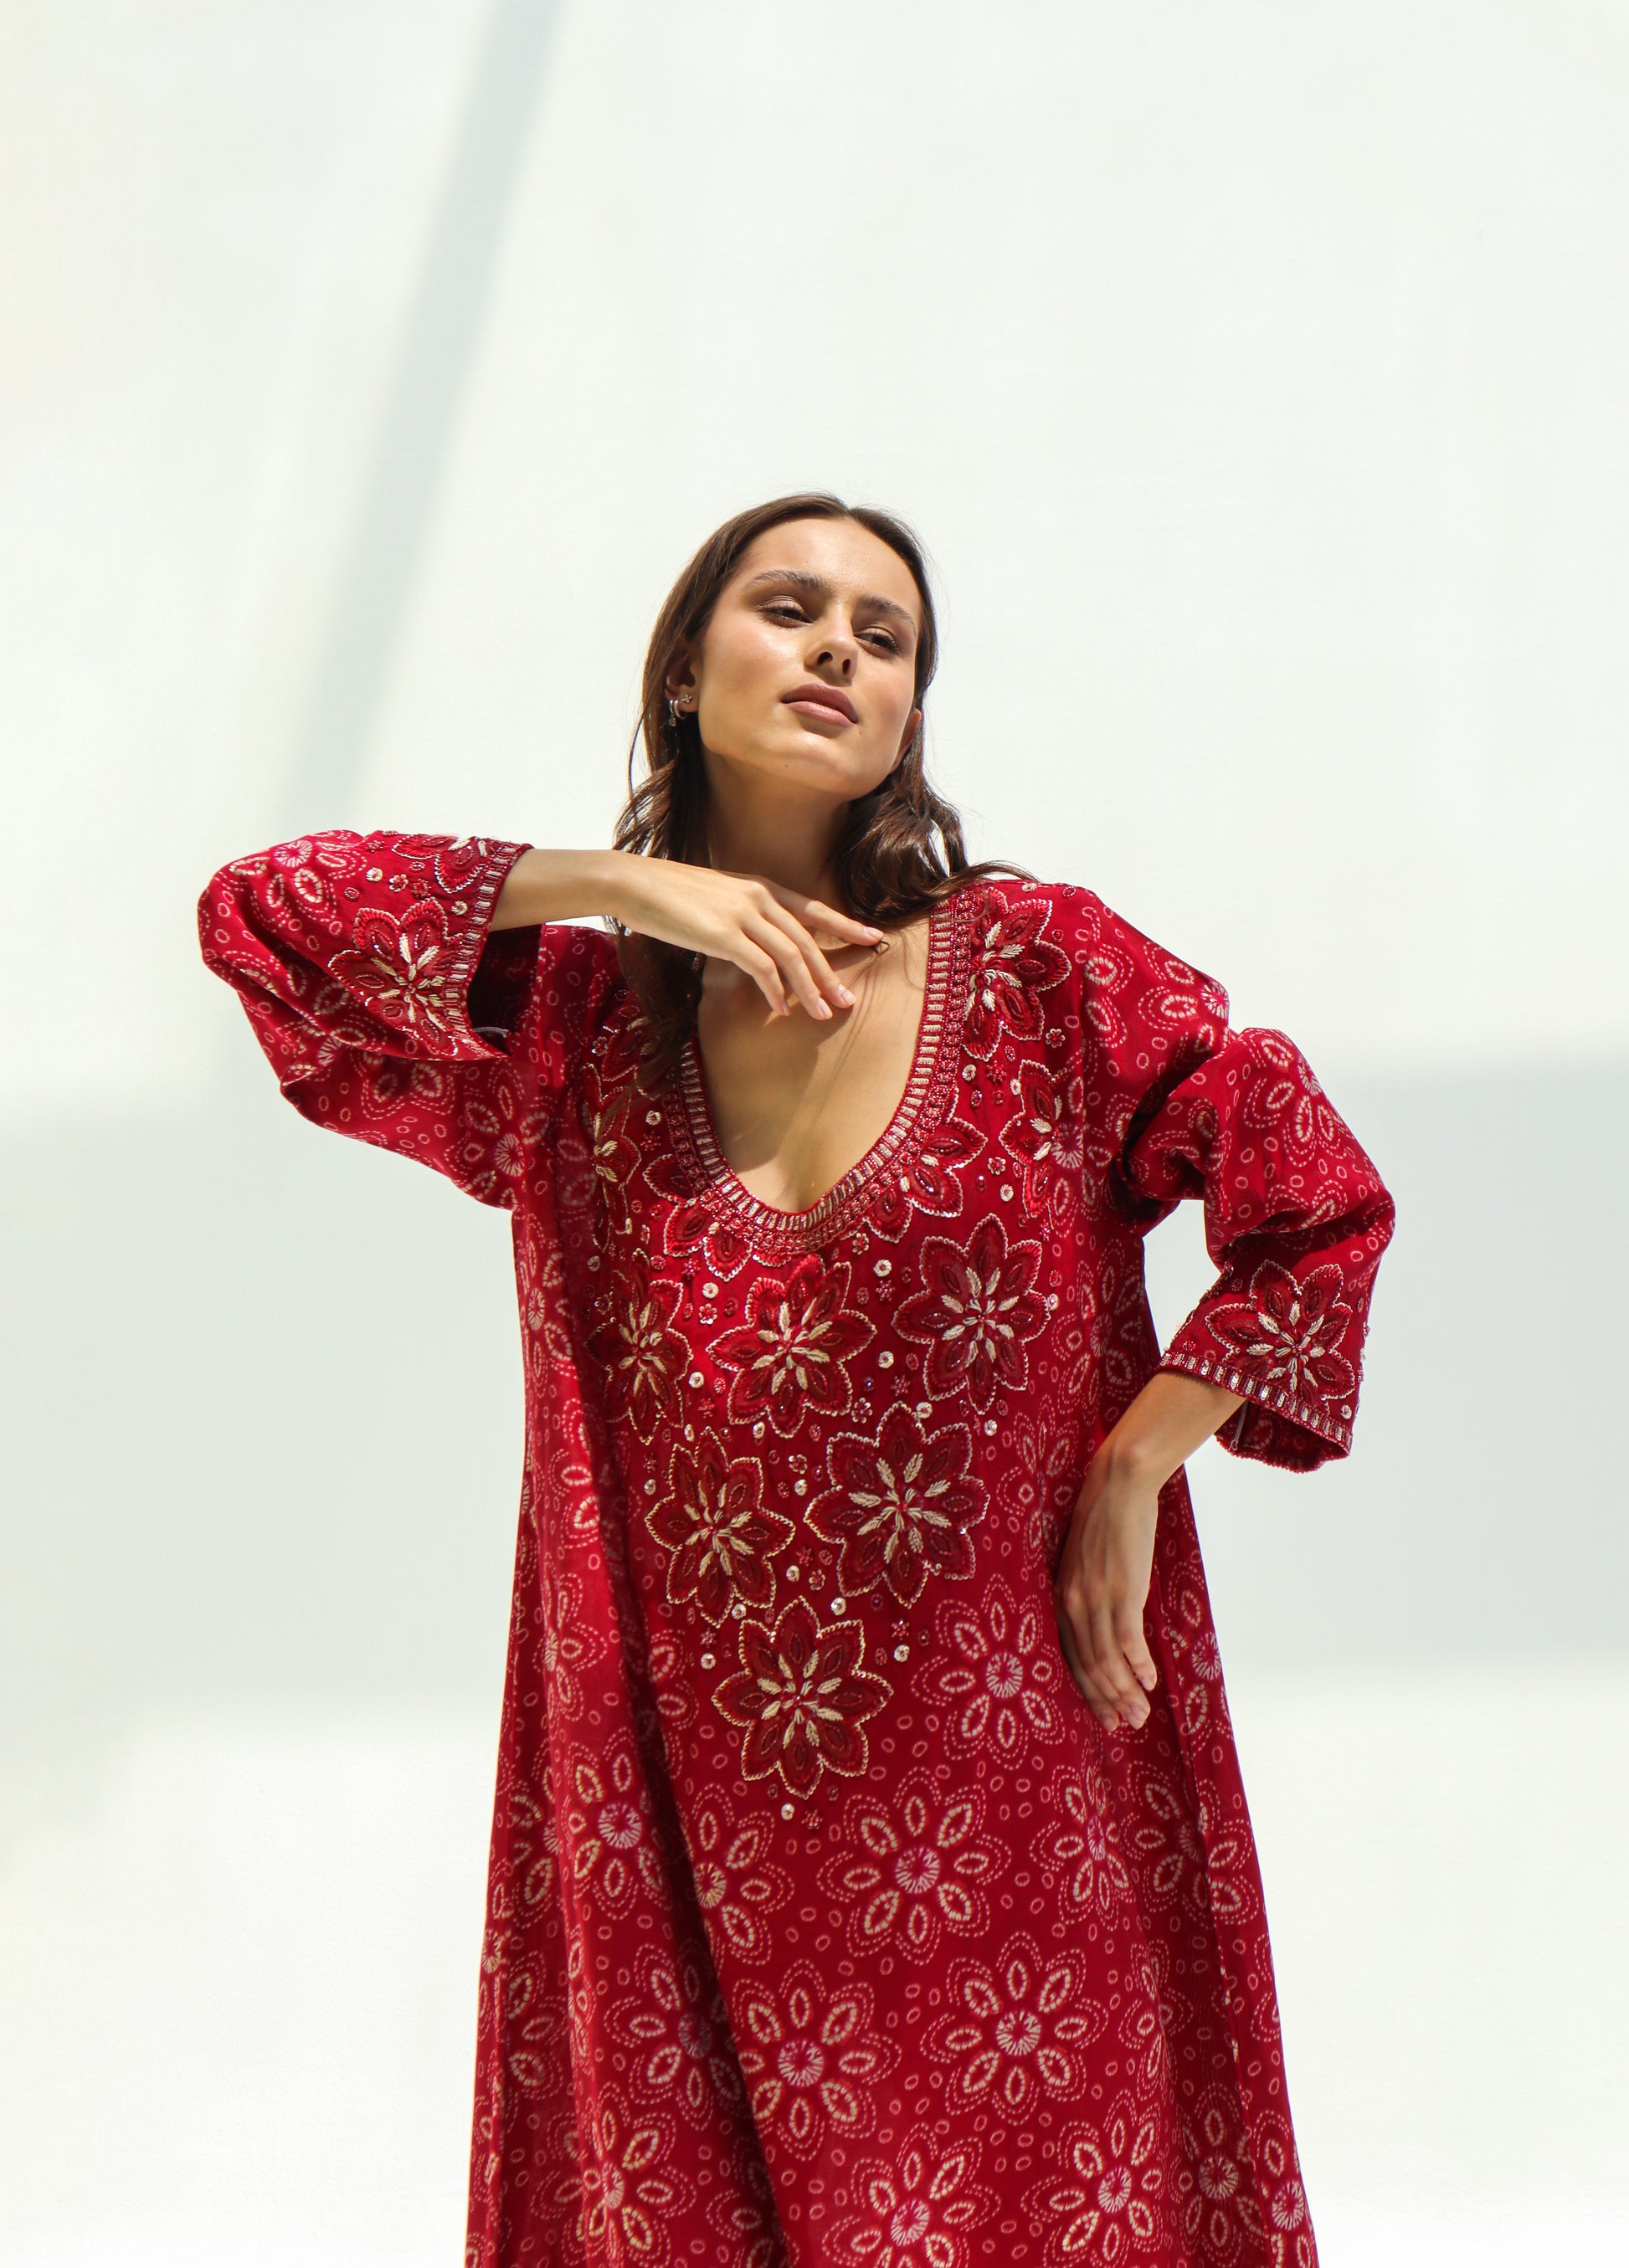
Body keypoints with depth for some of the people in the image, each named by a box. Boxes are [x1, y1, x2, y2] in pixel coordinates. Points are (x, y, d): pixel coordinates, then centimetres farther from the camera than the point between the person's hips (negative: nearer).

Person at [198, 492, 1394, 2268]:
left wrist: (1133, 1467, -4)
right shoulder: (577, 1023, 6)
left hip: (1013, 1769, -1)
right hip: (686, 1798, 2)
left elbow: (1322, 1203, 2)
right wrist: (617, 884, -6)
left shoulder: (1040, 968, 0)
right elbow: (255, 909, 0)